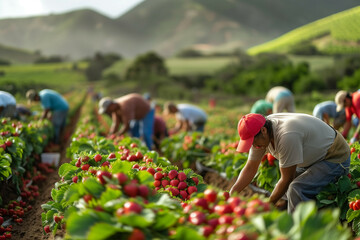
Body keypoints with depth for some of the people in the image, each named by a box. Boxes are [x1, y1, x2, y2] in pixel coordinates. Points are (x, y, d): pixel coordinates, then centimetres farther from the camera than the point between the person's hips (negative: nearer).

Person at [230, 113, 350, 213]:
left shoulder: (286, 136, -36)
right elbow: (250, 168, 0)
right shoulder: (260, 133, -10)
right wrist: (232, 193, -11)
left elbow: (287, 178, -25)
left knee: (296, 189, -27)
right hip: (314, 158, 9)